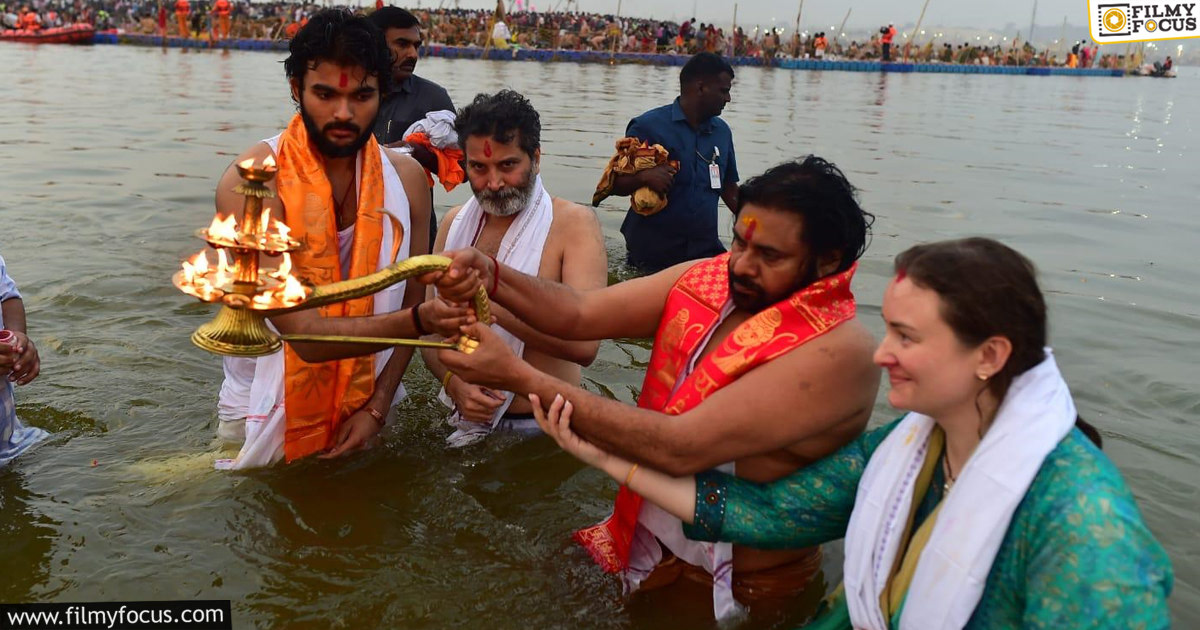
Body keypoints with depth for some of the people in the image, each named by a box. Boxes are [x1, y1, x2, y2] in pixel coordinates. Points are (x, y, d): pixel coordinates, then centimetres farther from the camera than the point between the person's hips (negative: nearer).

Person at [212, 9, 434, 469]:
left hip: (363, 413, 3)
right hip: (267, 423, -3)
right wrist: (420, 321, -42)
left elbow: (409, 301, -2)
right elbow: (307, 335, -29)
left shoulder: (406, 178, -9)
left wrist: (378, 406, -10)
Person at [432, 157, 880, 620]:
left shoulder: (837, 353, -27)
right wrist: (490, 277, -28)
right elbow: (579, 313, -7)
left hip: (736, 586, -5)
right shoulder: (707, 281, -5)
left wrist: (521, 377, -31)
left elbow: (679, 449, -33)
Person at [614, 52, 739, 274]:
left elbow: (729, 190, 17)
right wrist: (644, 177, -27)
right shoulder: (648, 126, -7)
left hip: (706, 249, 5)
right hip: (652, 255, -4)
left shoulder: (722, 131, 10)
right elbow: (615, 184, -6)